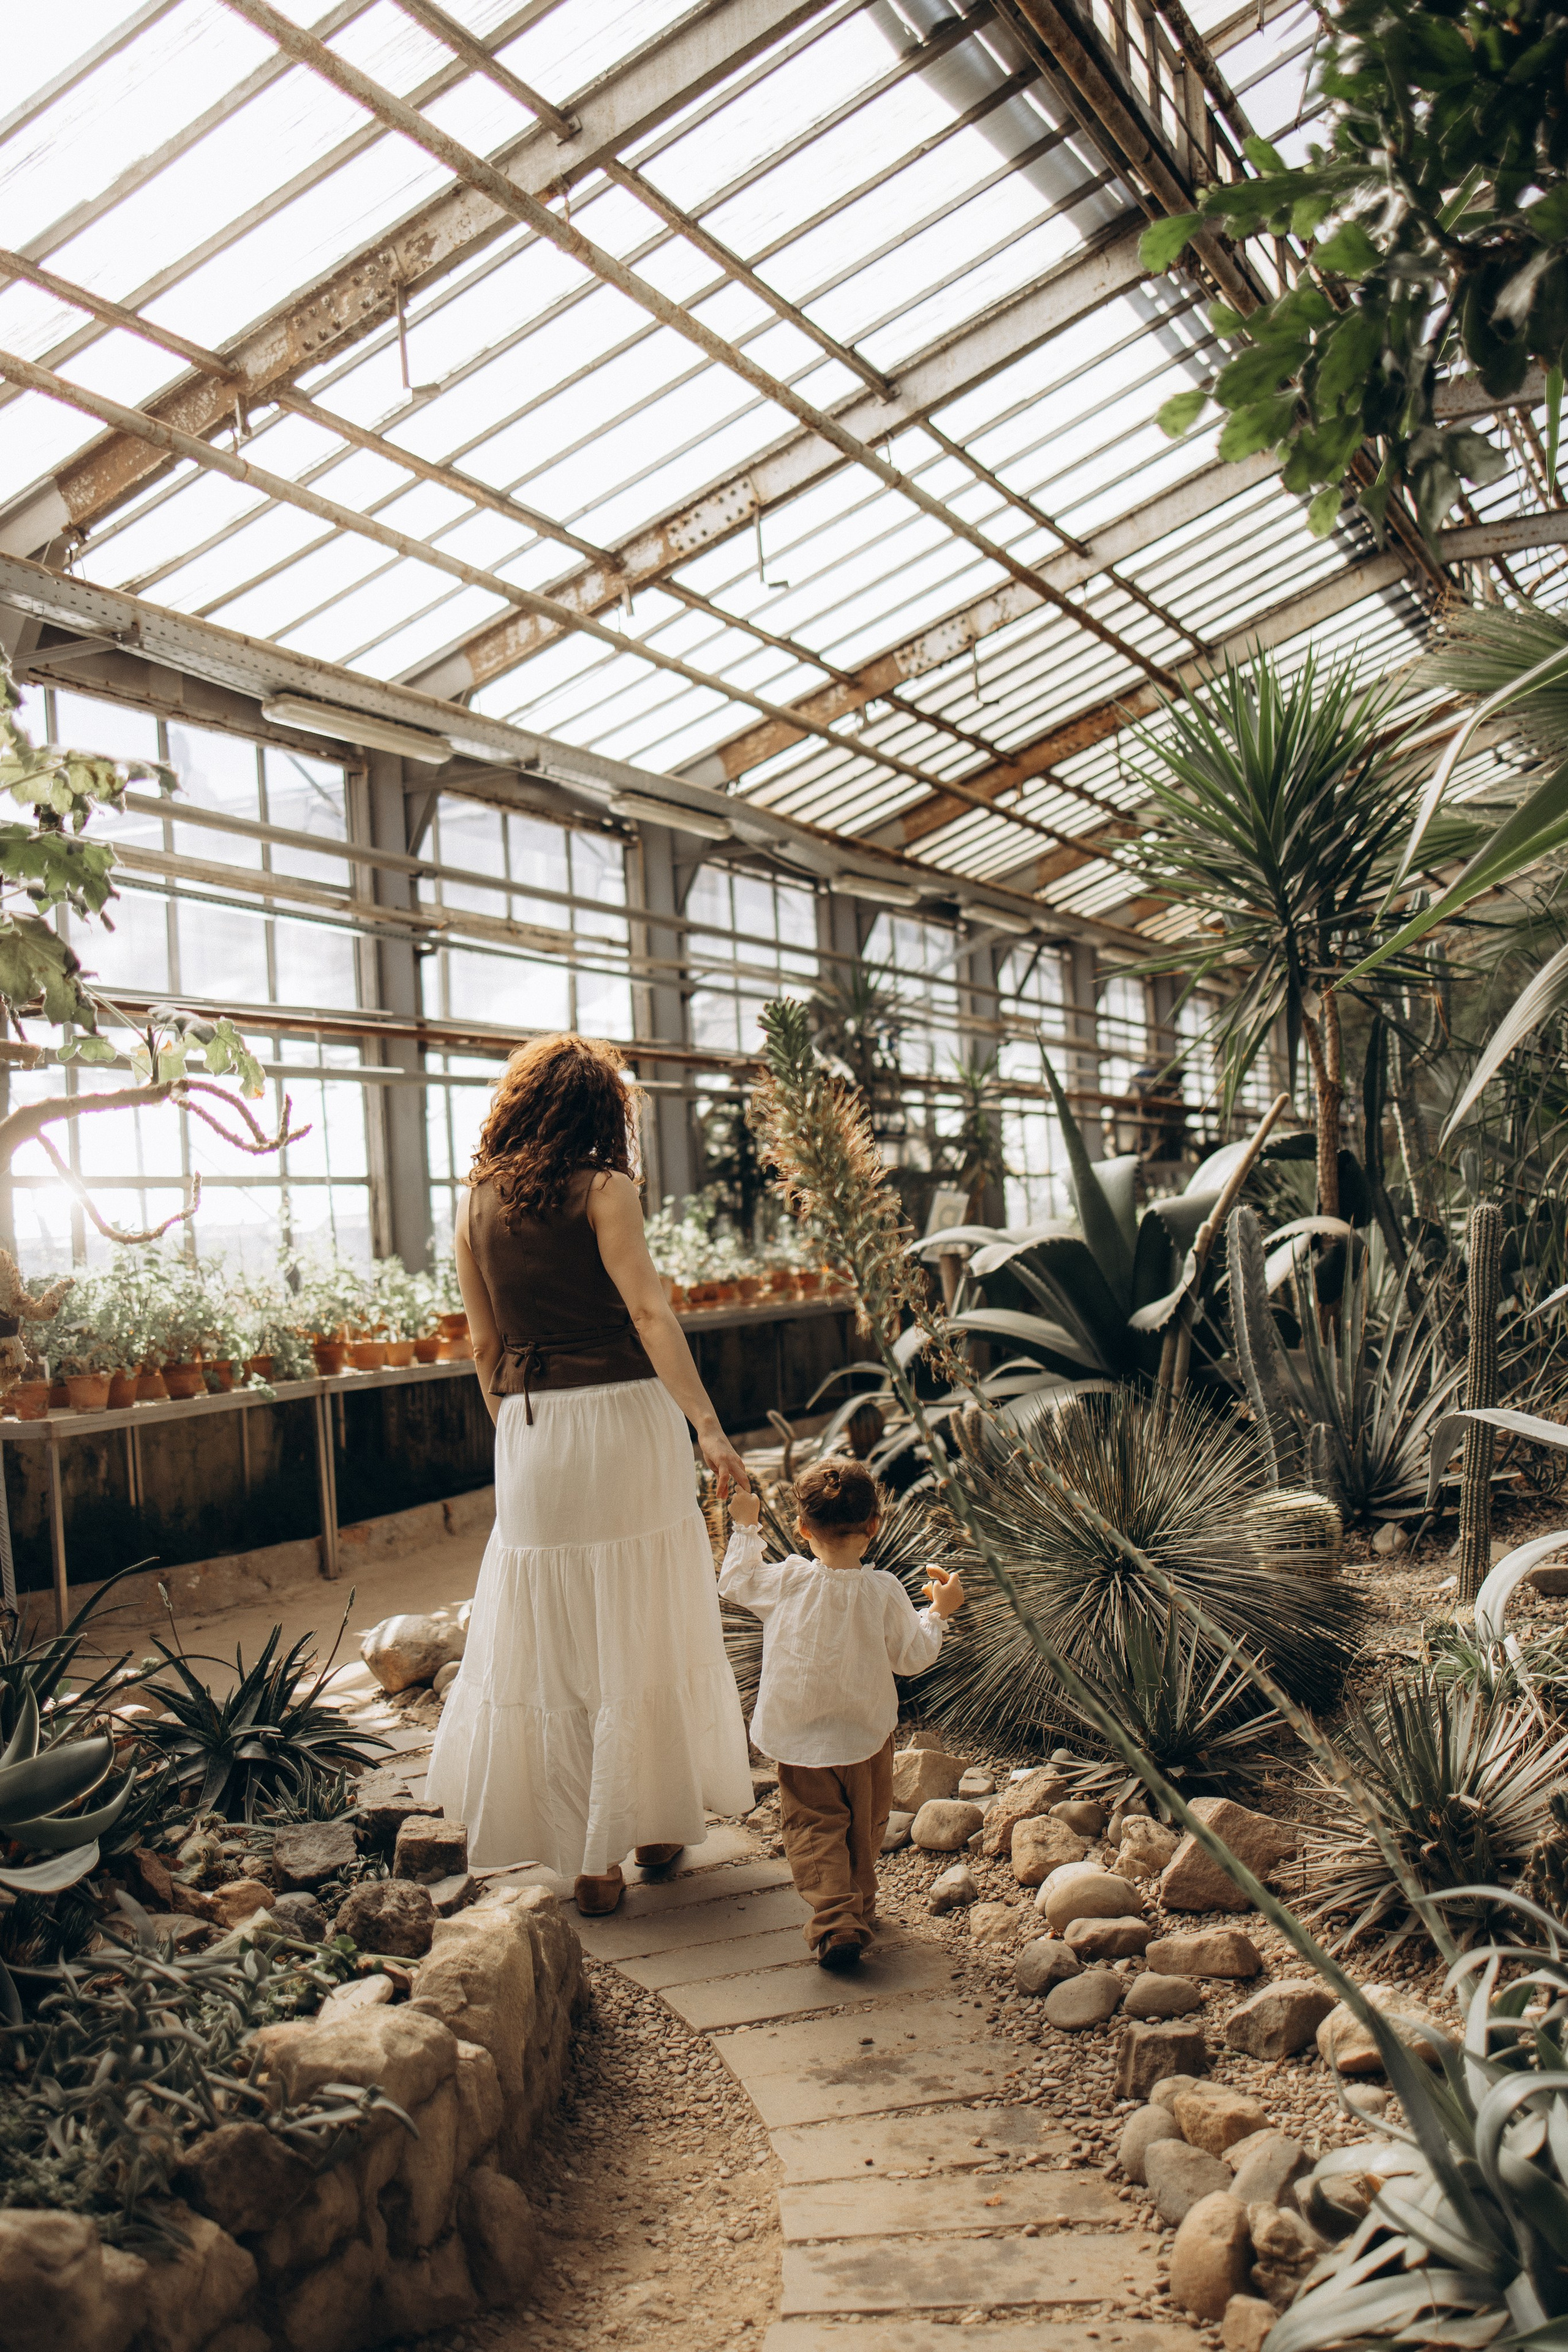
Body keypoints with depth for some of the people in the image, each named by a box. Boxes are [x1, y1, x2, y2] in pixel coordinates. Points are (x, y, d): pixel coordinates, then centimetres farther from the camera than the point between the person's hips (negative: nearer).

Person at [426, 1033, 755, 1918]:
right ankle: (656, 1821, 24)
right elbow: (650, 1313, -15)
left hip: (530, 1433, 4)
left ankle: (584, 1856, 17)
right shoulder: (604, 1191, -5)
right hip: (623, 1418, -3)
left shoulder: (478, 1205, 8)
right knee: (641, 1637, 11)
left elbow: (484, 1345, 13)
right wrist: (710, 1428, -18)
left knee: (550, 1645, 10)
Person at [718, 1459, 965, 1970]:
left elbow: (735, 1581, 5)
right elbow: (911, 1657, -6)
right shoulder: (884, 1591, -17)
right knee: (865, 1825, 21)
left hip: (797, 1737, -1)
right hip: (866, 1736, 1)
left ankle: (835, 1920, -9)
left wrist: (745, 1528, 18)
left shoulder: (786, 1580, -15)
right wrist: (940, 1611, 9)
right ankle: (859, 1905, 36)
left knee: (814, 1827, 6)